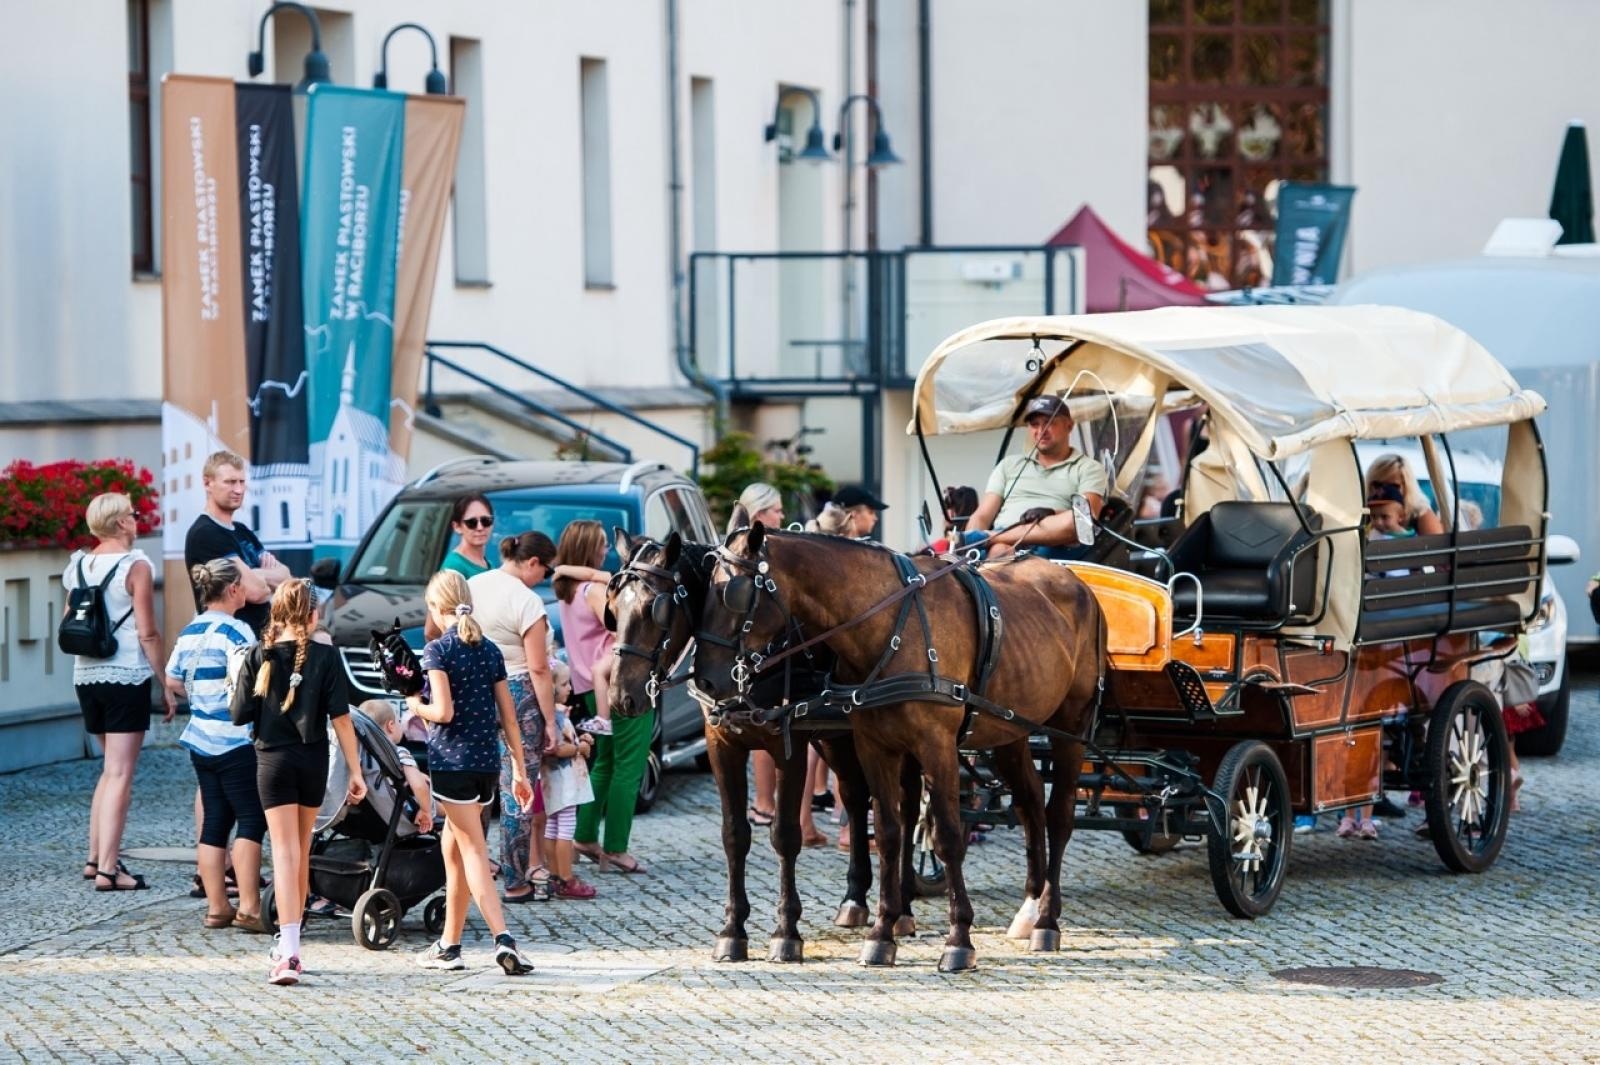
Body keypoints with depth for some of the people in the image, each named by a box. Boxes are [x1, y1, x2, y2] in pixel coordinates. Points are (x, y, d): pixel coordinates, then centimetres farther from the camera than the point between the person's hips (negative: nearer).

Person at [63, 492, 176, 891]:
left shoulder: (78, 565, 8)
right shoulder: (135, 566, -10)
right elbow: (148, 633, -12)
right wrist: (166, 683, -6)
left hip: (86, 676, 7)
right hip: (126, 677, -7)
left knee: (111, 768, 21)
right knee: (120, 774, -5)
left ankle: (95, 857, 21)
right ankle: (108, 869, -9)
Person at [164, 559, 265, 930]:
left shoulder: (189, 632, 10)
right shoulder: (234, 631, -14)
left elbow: (173, 681, 18)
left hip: (201, 741, 8)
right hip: (235, 742, -8)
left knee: (213, 822, 10)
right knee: (251, 820, -3)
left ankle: (216, 906, 11)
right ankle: (248, 907, -8)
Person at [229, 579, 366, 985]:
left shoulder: (258, 656, -5)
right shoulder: (325, 657, -5)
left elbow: (238, 715, -6)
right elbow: (341, 718, -8)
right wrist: (355, 770, -4)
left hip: (272, 759, -1)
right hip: (313, 761, 1)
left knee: (285, 852, -5)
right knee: (302, 853, 16)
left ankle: (288, 952, -20)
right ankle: (290, 943, 28)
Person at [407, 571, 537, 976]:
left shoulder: (438, 649, -8)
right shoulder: (490, 650, 10)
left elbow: (444, 711, -17)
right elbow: (508, 717, 9)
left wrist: (417, 706, 4)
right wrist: (520, 771, 12)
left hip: (451, 760, -6)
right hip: (487, 761, 6)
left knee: (473, 851, -8)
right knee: (453, 847, 17)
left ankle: (503, 938, -21)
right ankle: (449, 945, 21)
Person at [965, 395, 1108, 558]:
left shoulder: (1089, 468, 20)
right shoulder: (1009, 465, 30)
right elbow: (982, 516, 20)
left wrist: (1052, 517, -18)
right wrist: (969, 544, -3)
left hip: (1052, 546, -2)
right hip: (1002, 541, 2)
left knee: (1075, 521, -36)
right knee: (1000, 551, -36)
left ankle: (988, 537, -39)